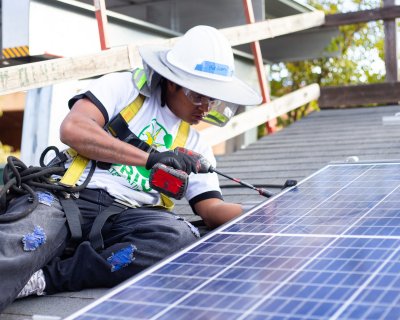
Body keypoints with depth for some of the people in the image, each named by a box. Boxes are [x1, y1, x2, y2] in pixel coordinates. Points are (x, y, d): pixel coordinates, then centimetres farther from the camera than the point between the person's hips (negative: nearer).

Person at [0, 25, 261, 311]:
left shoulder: (195, 147, 24)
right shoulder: (125, 87, 10)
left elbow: (212, 209, 16)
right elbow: (72, 129, -6)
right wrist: (151, 157, -12)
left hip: (130, 218, 4)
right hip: (70, 199, -3)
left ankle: (48, 277, -25)